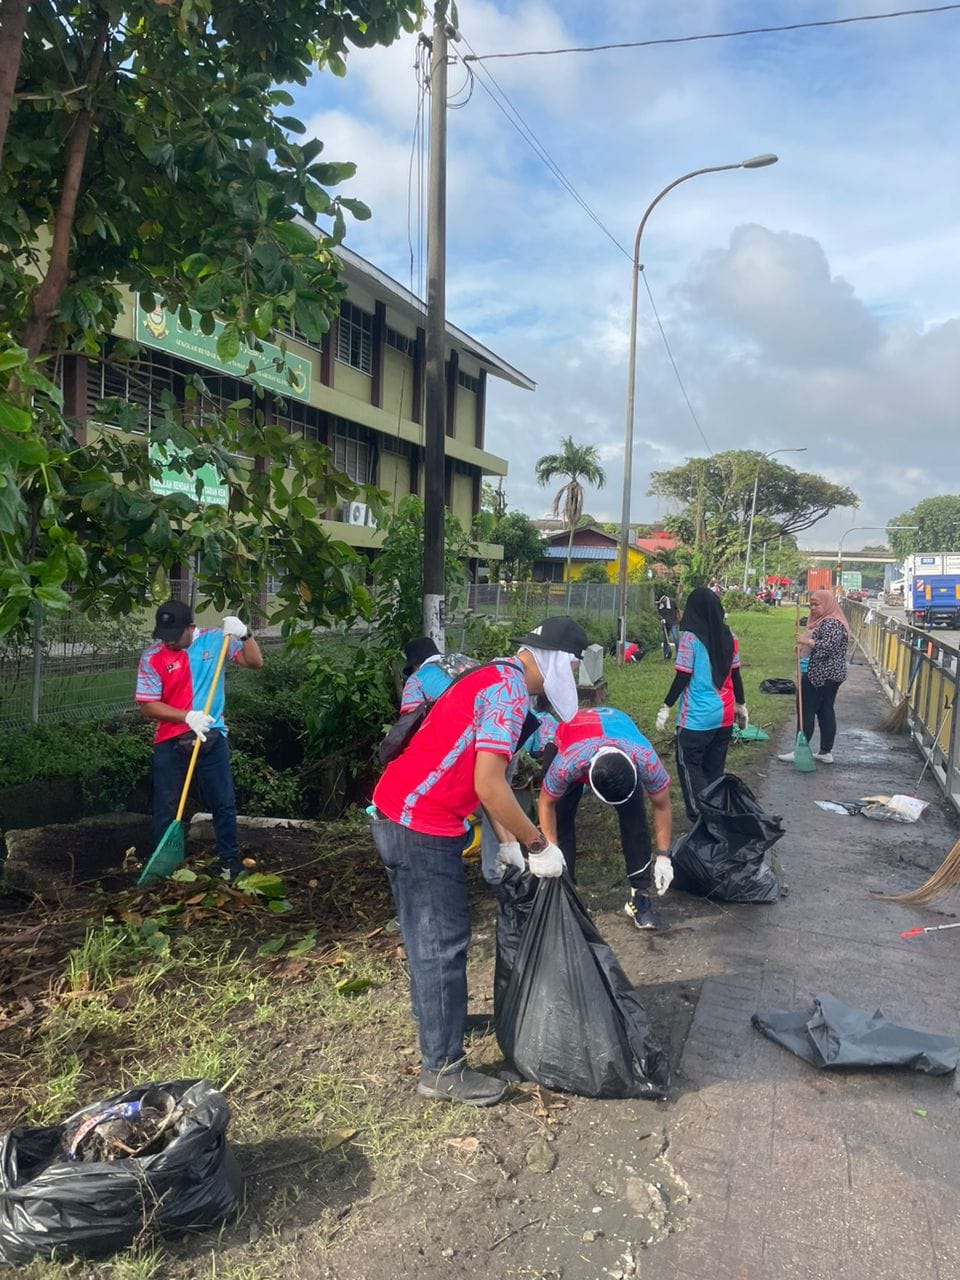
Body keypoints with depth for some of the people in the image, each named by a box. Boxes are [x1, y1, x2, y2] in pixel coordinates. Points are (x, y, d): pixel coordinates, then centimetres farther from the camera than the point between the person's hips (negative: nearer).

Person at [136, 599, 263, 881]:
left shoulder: (215, 639, -4)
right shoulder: (152, 656, -8)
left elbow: (255, 662, -3)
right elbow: (147, 706, -9)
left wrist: (244, 635, -21)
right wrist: (187, 716, -21)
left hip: (212, 738, 1)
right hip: (170, 742, -1)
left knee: (224, 804, 7)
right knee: (166, 808, 8)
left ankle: (230, 861, 21)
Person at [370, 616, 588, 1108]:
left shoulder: (495, 678, 14)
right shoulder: (510, 691, -18)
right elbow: (489, 786, -24)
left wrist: (507, 839, 14)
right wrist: (540, 846, -13)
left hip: (396, 815, 10)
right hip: (422, 828, -10)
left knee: (427, 935, 24)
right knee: (443, 943, 1)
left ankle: (439, 1020, 43)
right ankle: (441, 1068, 14)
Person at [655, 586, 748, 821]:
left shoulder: (691, 637, -12)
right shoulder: (729, 636, 4)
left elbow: (683, 677, -13)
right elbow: (735, 675, 10)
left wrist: (666, 707, -6)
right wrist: (741, 705, 21)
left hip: (697, 716, -6)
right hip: (724, 715, 6)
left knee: (689, 763, 4)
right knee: (714, 767, 14)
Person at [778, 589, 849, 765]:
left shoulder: (831, 623, -16)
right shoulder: (826, 621, 17)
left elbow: (830, 645, -28)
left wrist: (807, 641, -26)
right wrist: (803, 647, 10)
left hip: (821, 675, -10)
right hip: (830, 675, 10)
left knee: (807, 711, -5)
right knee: (826, 711, 9)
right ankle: (826, 752, 12)